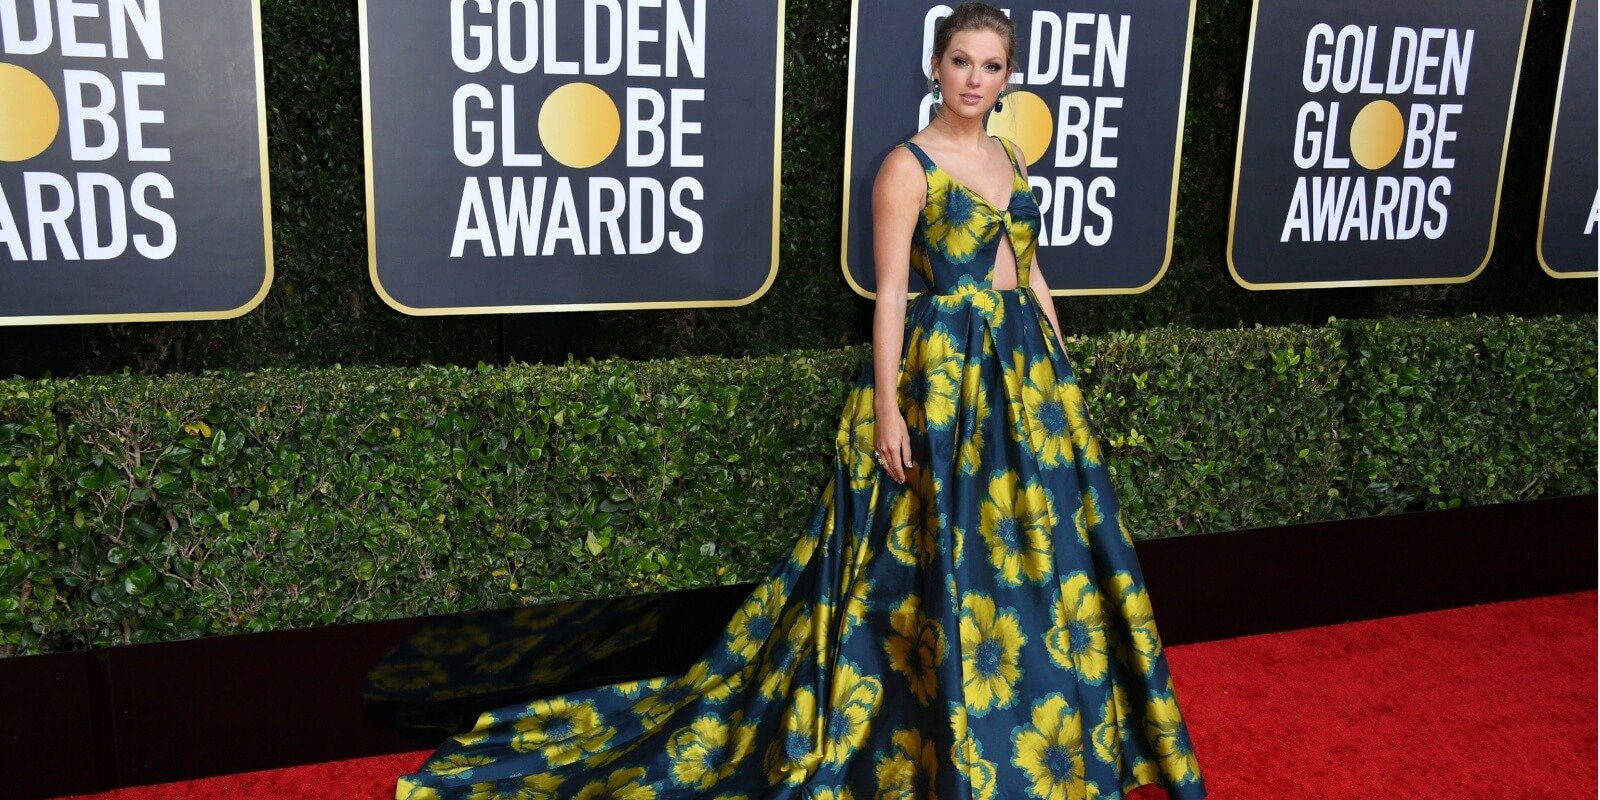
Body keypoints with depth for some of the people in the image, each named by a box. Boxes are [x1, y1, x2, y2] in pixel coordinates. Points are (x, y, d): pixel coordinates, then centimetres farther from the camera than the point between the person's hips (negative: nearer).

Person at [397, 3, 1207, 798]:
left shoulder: (1011, 158, 12)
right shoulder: (907, 165, -8)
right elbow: (890, 292, -12)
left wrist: (1060, 369, 15)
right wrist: (888, 407, -17)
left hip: (1025, 368, 7)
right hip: (945, 372, -7)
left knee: (1030, 539, 13)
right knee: (937, 549, 0)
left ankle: (1031, 729, 31)